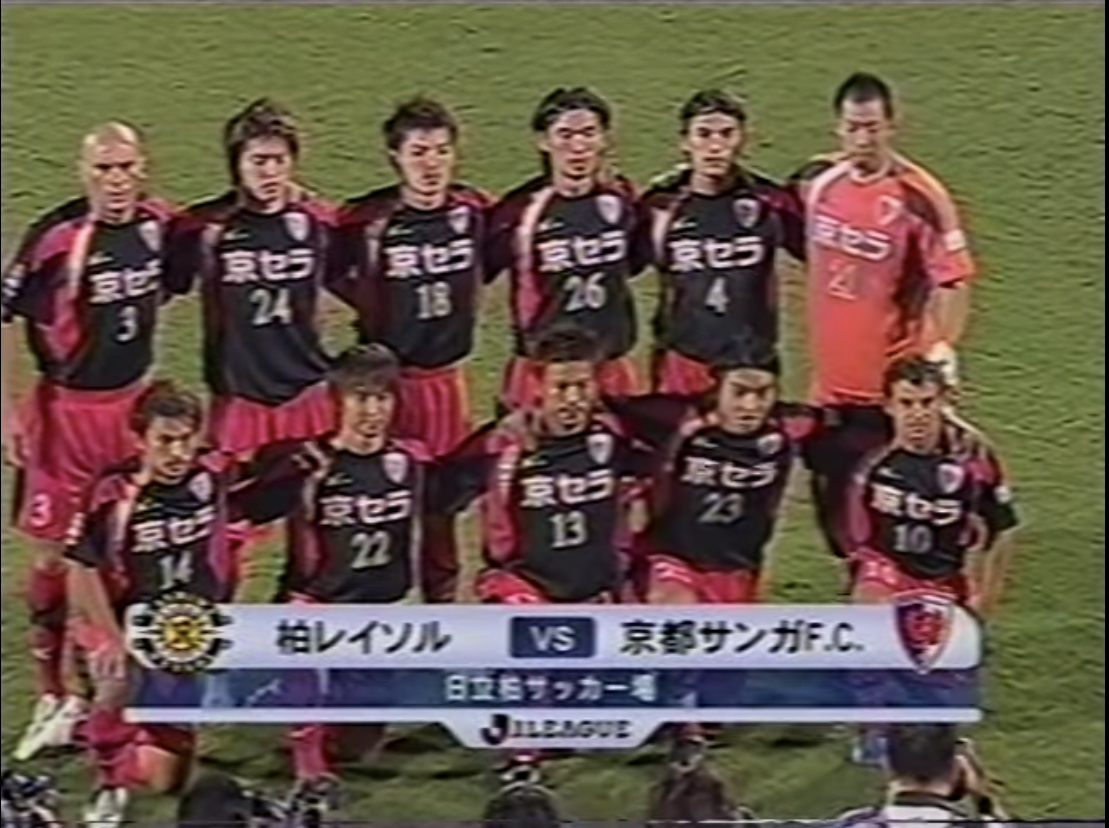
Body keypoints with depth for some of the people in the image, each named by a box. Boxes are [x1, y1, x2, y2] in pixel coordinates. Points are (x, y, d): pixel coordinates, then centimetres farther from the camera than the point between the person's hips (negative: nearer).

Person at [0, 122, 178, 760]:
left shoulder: (159, 225, -4)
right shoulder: (55, 238, -18)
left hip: (133, 404, 4)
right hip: (66, 408, -4)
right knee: (54, 554, 2)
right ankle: (55, 699, 13)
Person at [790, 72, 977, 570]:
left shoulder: (918, 198, -15)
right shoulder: (816, 181, 3)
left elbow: (954, 280, -14)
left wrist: (942, 350, -22)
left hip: (892, 381, -6)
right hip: (830, 380, 6)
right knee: (833, 501, 15)